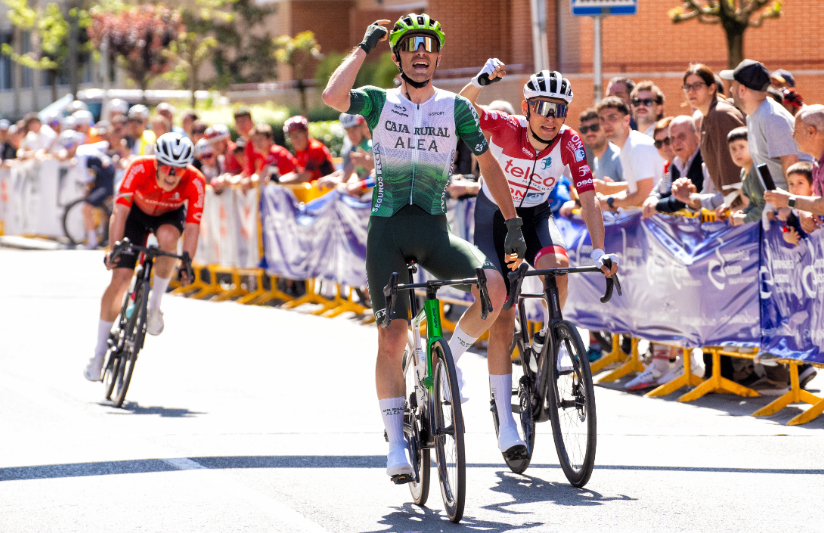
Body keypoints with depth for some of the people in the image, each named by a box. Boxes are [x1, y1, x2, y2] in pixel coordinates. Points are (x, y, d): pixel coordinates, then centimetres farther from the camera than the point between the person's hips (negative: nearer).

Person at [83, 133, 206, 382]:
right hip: (137, 212, 0)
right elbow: (120, 211, -35)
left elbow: (192, 227, -32)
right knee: (120, 278, -10)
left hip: (170, 215, 0)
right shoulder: (140, 169, -35)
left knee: (167, 237, -36)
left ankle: (155, 305, -14)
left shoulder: (195, 182, -32)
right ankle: (99, 352, 1)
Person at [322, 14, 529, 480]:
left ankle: (450, 359, -1)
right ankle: (397, 444, 2)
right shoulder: (379, 103, 3)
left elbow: (489, 163, 11)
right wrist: (366, 45, -8)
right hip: (386, 230, -1)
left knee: (494, 285, -26)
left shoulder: (457, 108, 6)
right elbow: (332, 96, -17)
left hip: (433, 229, 1)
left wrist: (513, 222, 6)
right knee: (392, 339, -6)